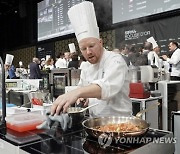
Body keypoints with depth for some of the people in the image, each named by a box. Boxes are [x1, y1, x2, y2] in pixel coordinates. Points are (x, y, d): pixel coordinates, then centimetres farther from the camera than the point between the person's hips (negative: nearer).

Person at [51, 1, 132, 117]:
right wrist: (83, 99, -6)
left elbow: (108, 86, -33)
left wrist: (77, 92, -47)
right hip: (96, 121, 5)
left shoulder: (115, 60, -14)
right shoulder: (87, 68, 8)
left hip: (119, 121, -4)